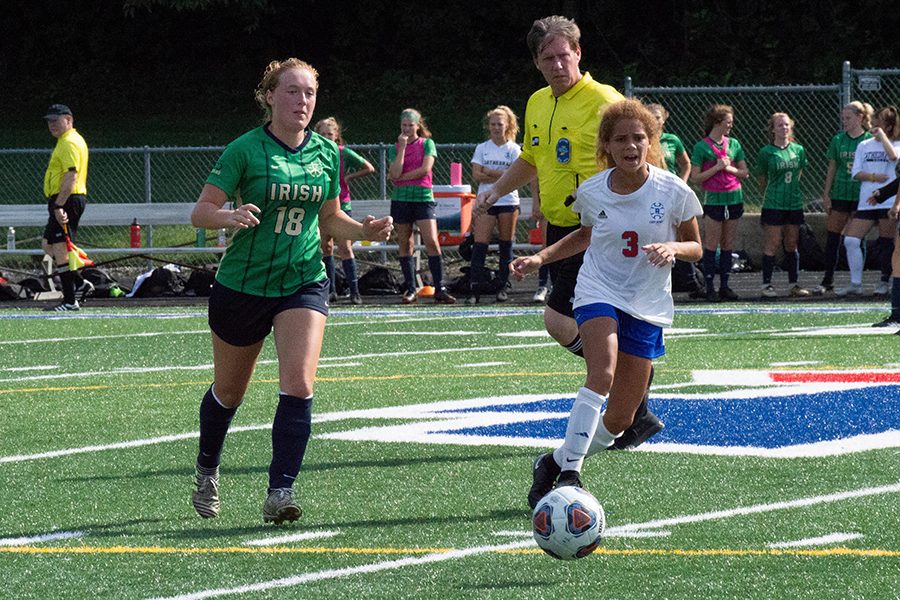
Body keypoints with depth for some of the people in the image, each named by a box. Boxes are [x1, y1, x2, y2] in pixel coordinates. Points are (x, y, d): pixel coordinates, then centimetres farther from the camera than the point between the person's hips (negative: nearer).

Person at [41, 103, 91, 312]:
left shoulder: (69, 143, -14)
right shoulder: (66, 141, 19)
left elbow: (71, 176, -23)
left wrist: (59, 206, -26)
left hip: (67, 201, -11)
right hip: (64, 201, 11)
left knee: (60, 248, -9)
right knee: (48, 245, 19)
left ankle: (70, 301, -8)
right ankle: (80, 284, 19)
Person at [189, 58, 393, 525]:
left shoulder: (327, 153, 3)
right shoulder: (246, 150, -11)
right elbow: (200, 212, -14)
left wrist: (363, 231, -4)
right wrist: (229, 217, -35)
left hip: (304, 281, 2)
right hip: (242, 286, -2)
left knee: (299, 385, -18)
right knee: (229, 392, 14)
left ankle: (280, 492, -17)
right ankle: (206, 472, 41)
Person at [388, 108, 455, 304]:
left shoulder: (427, 144, 5)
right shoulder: (395, 148, 10)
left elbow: (425, 169, -9)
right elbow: (395, 173, -5)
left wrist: (401, 177, -4)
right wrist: (402, 146, -5)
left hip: (423, 197, -3)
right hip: (401, 198, 3)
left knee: (432, 242, -13)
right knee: (405, 244, 4)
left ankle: (440, 289, -13)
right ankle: (410, 289, 10)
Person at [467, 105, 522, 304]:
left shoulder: (513, 149, 5)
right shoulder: (482, 148, 9)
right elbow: (476, 175, -1)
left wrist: (489, 172, -8)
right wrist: (501, 176, -8)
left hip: (508, 201, -1)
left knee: (506, 245, 2)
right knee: (480, 244, -9)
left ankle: (503, 286, 9)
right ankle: (475, 289, -11)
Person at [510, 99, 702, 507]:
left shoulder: (674, 192, -8)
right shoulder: (592, 192, -3)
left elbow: (695, 248, 3)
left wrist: (672, 248, -19)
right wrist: (540, 258, 7)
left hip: (648, 306, 1)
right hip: (598, 293, -1)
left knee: (618, 420, -1)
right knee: (602, 373, -31)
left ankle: (556, 463, 22)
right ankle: (569, 471, -28)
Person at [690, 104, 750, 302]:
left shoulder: (734, 144, 11)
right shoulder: (701, 147, -4)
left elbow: (745, 173, 13)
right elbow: (695, 178, -7)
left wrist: (729, 168, -5)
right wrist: (717, 167, -13)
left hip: (734, 198, 5)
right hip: (713, 200, -5)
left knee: (728, 245, 7)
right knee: (711, 245, -4)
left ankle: (724, 286, 11)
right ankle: (710, 287, -1)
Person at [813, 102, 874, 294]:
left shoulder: (870, 140, -2)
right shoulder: (838, 140, 7)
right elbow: (832, 169, 11)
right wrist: (826, 194, 6)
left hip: (861, 197, -3)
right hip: (839, 195, 3)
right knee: (832, 238, 2)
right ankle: (827, 281, 8)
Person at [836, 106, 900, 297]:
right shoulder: (864, 146, 12)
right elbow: (856, 173, 5)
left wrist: (882, 135, -16)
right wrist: (873, 177, -12)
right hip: (866, 201, 4)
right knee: (850, 240, -6)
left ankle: (884, 282, 15)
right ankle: (855, 283, 2)